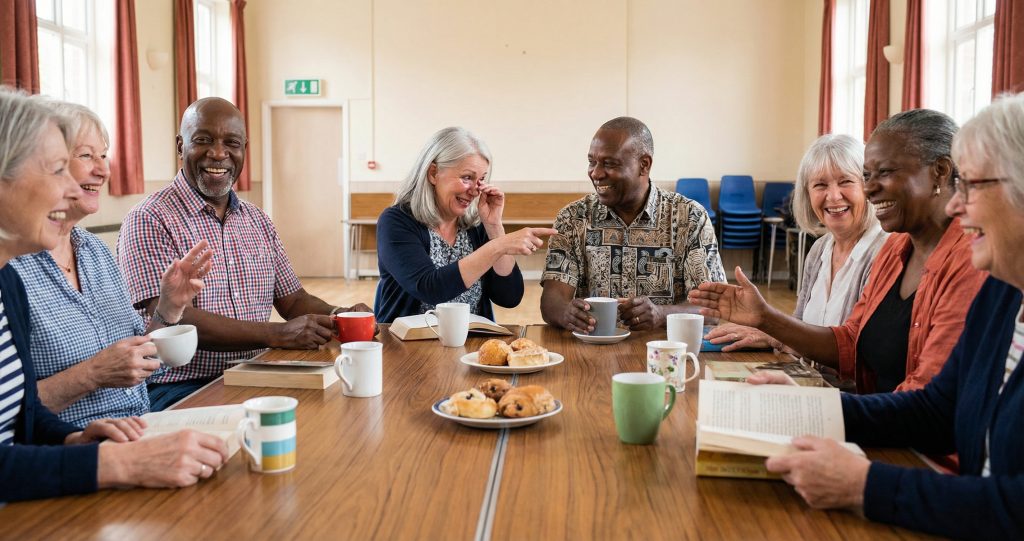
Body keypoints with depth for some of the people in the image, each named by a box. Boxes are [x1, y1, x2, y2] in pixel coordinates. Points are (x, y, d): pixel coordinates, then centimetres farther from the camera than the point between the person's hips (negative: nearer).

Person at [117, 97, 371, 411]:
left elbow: (292, 300, 17)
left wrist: (341, 316, -6)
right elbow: (169, 319, -18)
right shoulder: (149, 221, -7)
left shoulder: (258, 222, 15)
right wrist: (277, 335, -26)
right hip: (181, 388, -6)